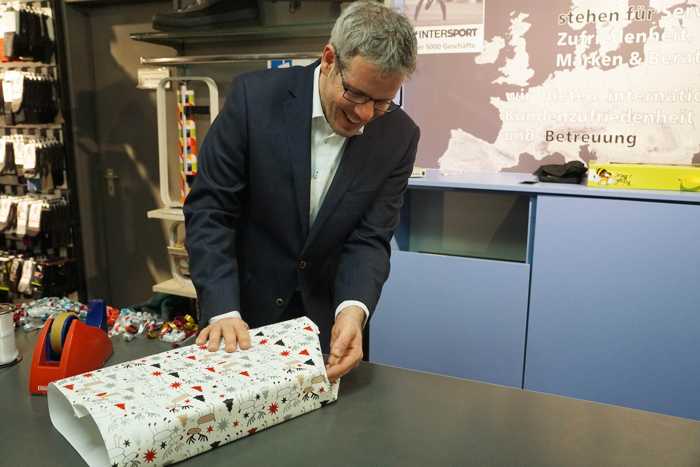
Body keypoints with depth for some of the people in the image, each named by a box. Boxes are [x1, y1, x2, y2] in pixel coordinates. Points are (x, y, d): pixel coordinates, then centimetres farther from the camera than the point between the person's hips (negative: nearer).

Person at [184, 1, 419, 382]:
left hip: (328, 317, 2)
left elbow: (370, 238, -13)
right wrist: (223, 310, -26)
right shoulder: (255, 97, -18)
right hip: (246, 310, -1)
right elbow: (209, 209, -16)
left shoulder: (398, 136, -12)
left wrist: (353, 309, -31)